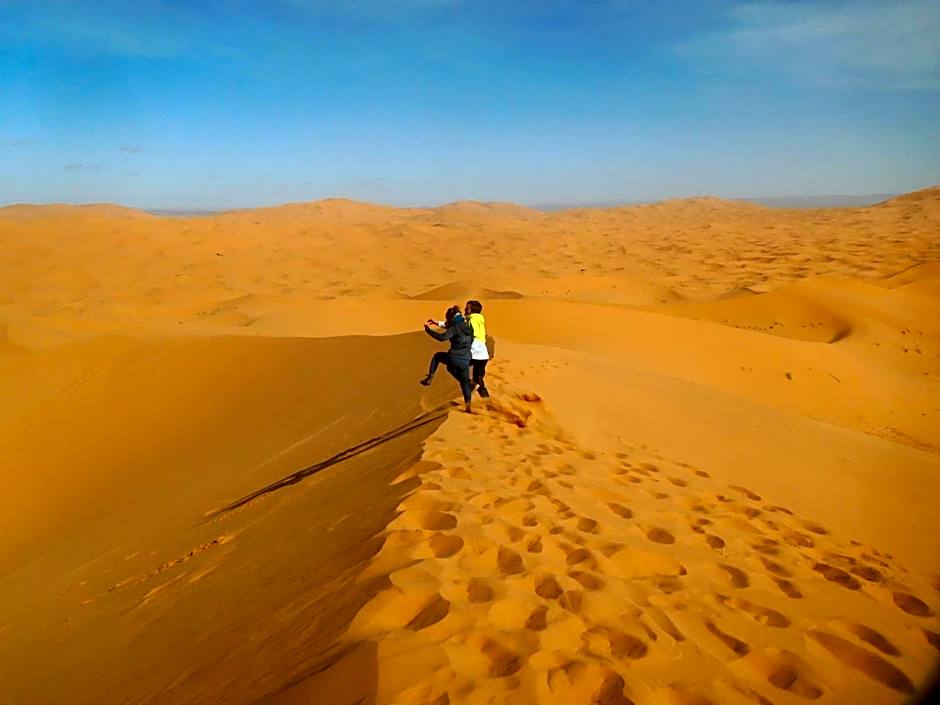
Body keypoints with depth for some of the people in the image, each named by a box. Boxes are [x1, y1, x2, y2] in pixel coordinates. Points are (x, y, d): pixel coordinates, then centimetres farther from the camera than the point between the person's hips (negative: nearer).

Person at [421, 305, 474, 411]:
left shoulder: (455, 328, -11)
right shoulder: (466, 326, 12)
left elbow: (442, 337, -24)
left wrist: (428, 330, -16)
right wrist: (439, 323, 31)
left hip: (454, 359, -6)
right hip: (465, 361, 6)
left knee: (437, 356, 23)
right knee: (465, 383, 15)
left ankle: (430, 378, 14)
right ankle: (468, 406, 15)